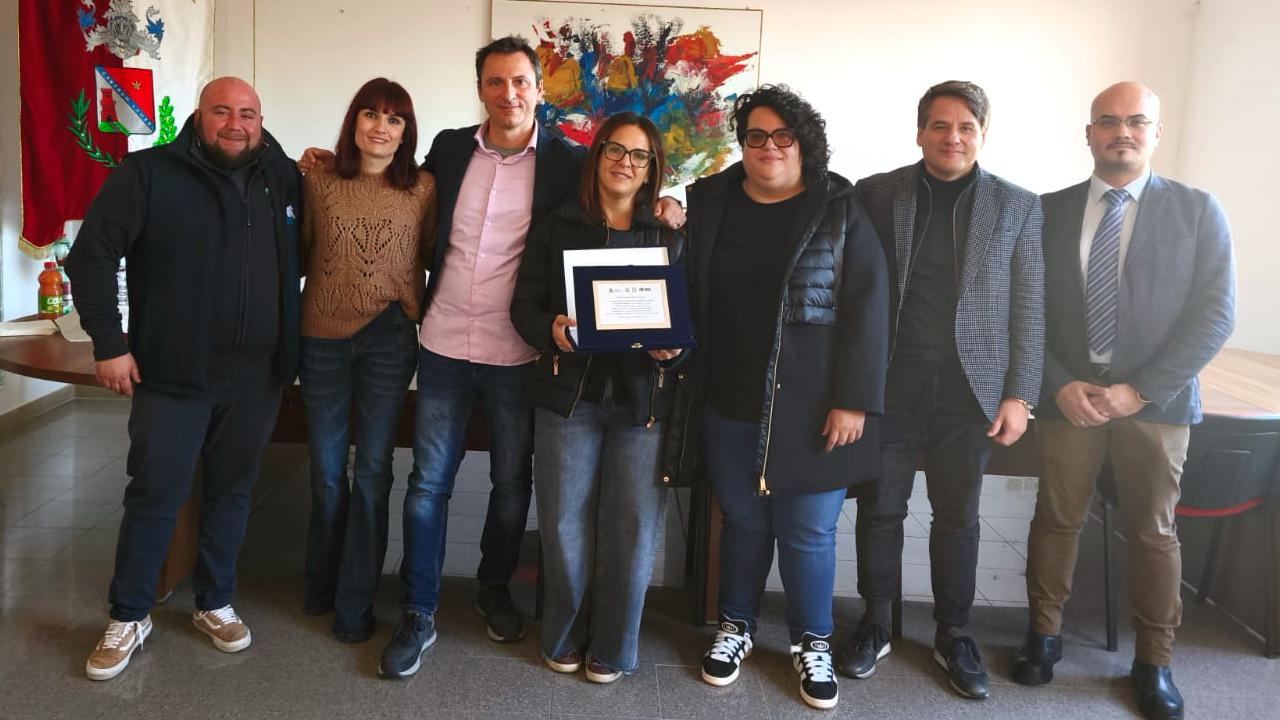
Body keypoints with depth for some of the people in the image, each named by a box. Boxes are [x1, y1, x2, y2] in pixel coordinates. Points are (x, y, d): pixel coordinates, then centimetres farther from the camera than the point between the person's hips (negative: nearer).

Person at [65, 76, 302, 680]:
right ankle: (128, 617, 24)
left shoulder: (285, 181, 6)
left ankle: (215, 604, 32)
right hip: (173, 375, -3)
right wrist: (109, 343, -9)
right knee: (154, 495, 6)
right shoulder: (149, 174, -5)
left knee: (231, 491, 15)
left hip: (257, 378, 3)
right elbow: (92, 255, -6)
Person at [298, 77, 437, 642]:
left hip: (388, 339, -1)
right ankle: (322, 583, 35)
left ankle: (355, 601, 19)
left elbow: (434, 257, 4)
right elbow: (300, 252, 12)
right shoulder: (318, 180, 2)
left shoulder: (423, 187, -2)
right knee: (326, 471, 13)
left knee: (372, 471, 4)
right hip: (322, 336, 2)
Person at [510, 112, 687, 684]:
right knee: (565, 523, 6)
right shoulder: (556, 227, 8)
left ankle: (613, 648, 21)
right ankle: (564, 638, 27)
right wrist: (552, 331, -15)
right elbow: (524, 304, 5)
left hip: (644, 398, 0)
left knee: (633, 525, 2)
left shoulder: (670, 235, 8)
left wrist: (676, 347, -14)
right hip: (568, 394, 0)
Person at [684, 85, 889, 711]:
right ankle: (735, 626, 35)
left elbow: (866, 307, -7)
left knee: (808, 532, 6)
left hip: (810, 409, -2)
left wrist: (853, 401, -11)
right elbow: (685, 295, 14)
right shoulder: (709, 204, 6)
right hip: (729, 404, 2)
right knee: (742, 521, 14)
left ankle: (812, 643, 28)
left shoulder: (839, 211, -3)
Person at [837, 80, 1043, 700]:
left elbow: (1028, 311, 3)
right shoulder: (875, 195, 2)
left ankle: (954, 636, 27)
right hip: (889, 384, 0)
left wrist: (1019, 396, -2)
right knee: (880, 509, 8)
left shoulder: (1017, 206, 3)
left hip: (969, 390, 0)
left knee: (957, 517, 11)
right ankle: (875, 626, 26)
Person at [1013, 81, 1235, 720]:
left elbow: (1214, 315, -5)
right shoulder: (1050, 211, 5)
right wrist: (1061, 384, -10)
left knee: (1153, 531, 8)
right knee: (1056, 520, 8)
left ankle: (1153, 661, 23)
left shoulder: (1197, 210, 1)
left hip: (1156, 400, -1)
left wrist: (1140, 389, -13)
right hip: (1067, 395, 1)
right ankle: (1044, 634, 26)